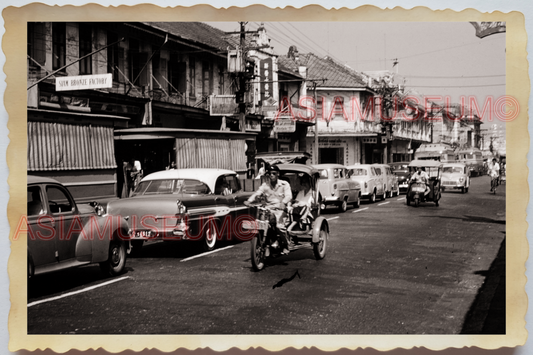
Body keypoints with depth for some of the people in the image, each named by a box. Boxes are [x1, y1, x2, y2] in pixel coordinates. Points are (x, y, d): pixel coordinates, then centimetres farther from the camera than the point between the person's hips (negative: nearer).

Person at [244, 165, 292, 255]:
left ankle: (286, 246, -5)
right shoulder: (265, 185, 12)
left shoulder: (284, 184, 4)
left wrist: (283, 203, -34)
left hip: (280, 209, -3)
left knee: (279, 226, -28)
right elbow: (257, 193, -2)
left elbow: (288, 195, -11)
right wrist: (249, 201, -23)